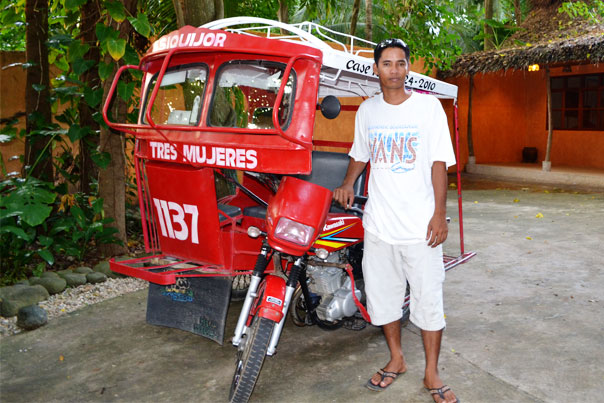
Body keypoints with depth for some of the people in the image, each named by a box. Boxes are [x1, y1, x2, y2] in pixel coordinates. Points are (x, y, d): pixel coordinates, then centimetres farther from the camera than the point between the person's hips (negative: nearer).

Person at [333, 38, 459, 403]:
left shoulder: (428, 106, -2)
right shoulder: (367, 110, 9)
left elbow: (440, 162, -4)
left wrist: (439, 214, -11)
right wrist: (348, 183, 2)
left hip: (421, 223, -3)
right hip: (379, 222, 4)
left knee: (429, 298, 3)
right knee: (382, 295, 12)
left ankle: (432, 373, 21)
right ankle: (397, 359, 33)